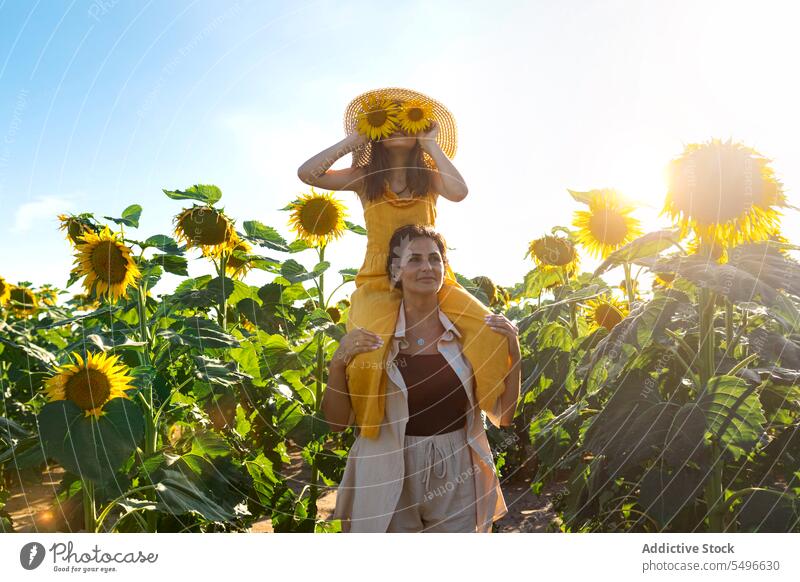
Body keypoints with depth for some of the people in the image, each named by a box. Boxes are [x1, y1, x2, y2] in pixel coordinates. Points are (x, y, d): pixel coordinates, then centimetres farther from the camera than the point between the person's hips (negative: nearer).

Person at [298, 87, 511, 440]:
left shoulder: (429, 177, 10)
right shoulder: (364, 177, 8)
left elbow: (459, 192, -13)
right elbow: (307, 173, -4)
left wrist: (432, 145, -2)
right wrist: (353, 140, 3)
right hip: (379, 281, -2)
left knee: (489, 332, -21)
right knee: (366, 355, -29)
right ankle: (370, 429, 0)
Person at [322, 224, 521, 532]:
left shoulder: (467, 333, -3)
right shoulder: (370, 339, -8)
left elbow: (503, 415, 3)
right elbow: (337, 421, -4)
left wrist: (514, 351, -9)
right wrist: (338, 364, -19)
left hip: (456, 481, 2)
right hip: (391, 484, -1)